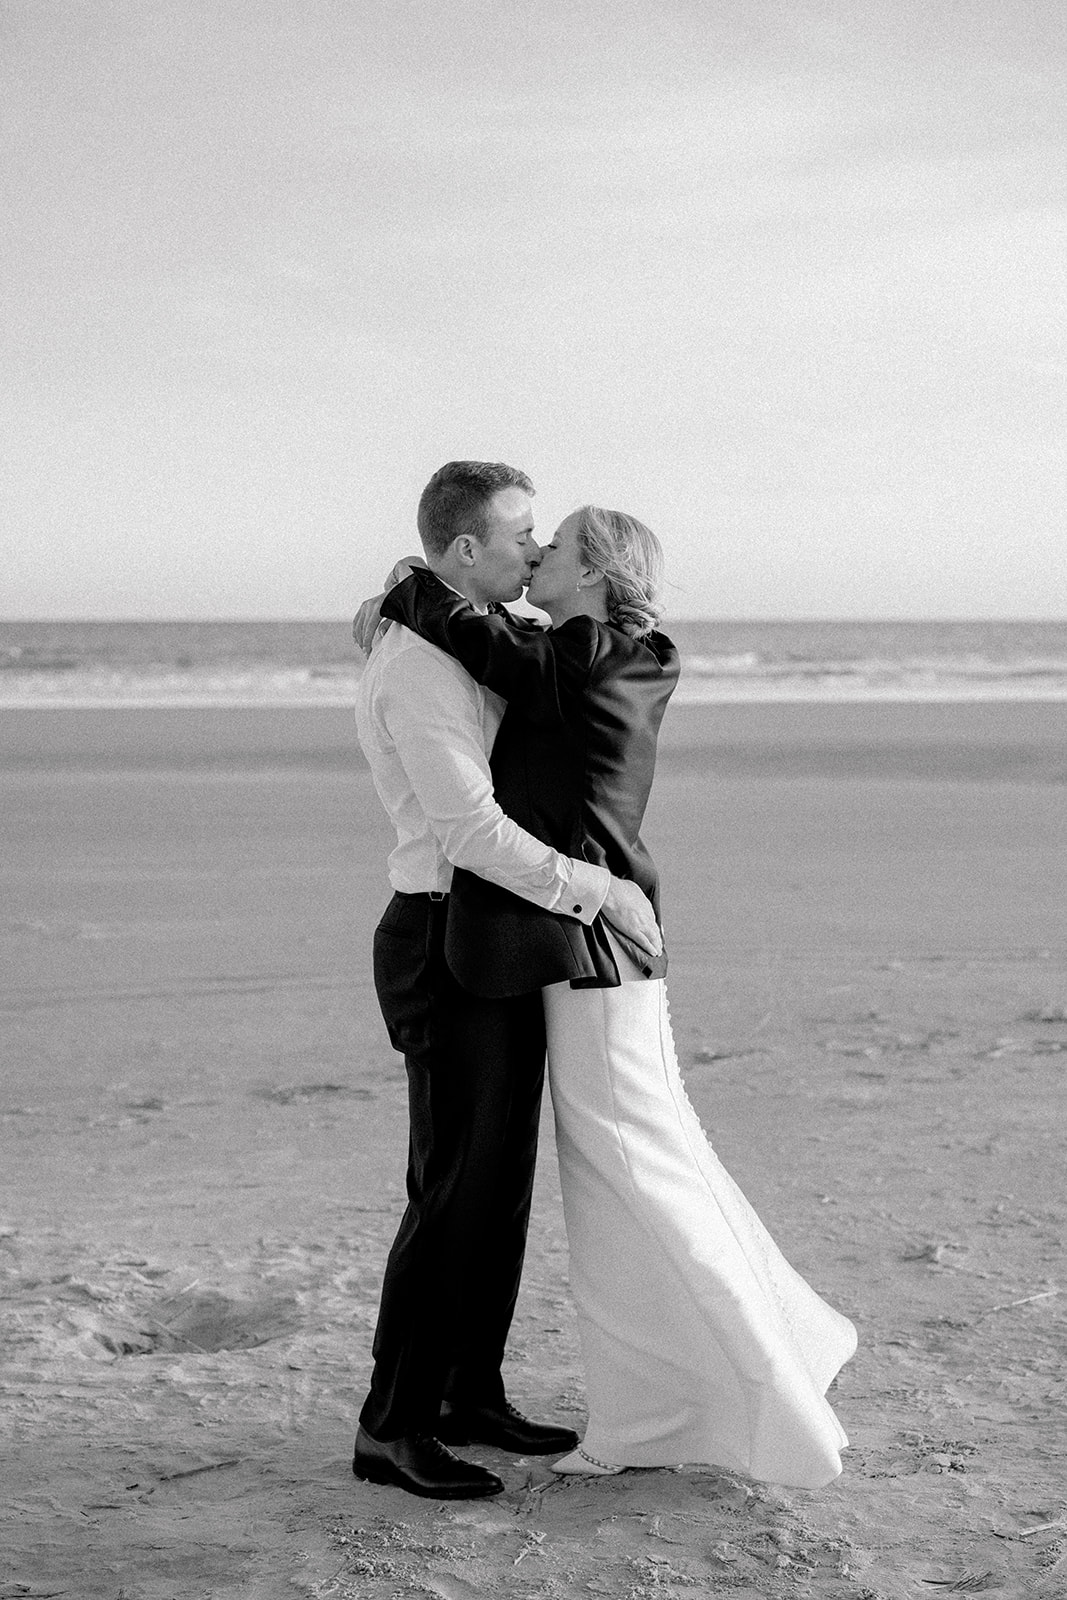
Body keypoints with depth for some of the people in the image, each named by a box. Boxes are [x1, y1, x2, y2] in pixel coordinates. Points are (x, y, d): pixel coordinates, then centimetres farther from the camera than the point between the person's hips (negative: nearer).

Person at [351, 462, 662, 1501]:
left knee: (502, 1179, 14)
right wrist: (600, 891, -22)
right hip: (446, 945, -10)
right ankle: (392, 1425, 2)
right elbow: (470, 833, -26)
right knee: (454, 1189, -7)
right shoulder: (417, 667, -17)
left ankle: (472, 1396, 25)